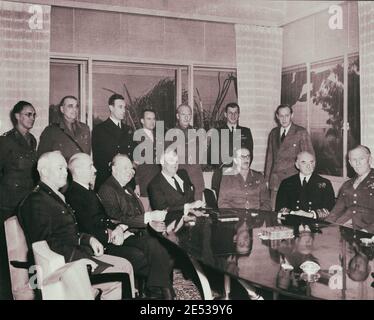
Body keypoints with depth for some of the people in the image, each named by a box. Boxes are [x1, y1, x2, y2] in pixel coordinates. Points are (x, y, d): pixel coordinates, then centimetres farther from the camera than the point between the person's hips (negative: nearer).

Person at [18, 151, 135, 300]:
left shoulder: (57, 197, 19)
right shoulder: (35, 201, -14)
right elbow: (44, 243, -22)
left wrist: (88, 239, 6)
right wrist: (80, 258, -22)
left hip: (77, 253, 10)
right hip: (61, 263, -10)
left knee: (125, 265, 2)